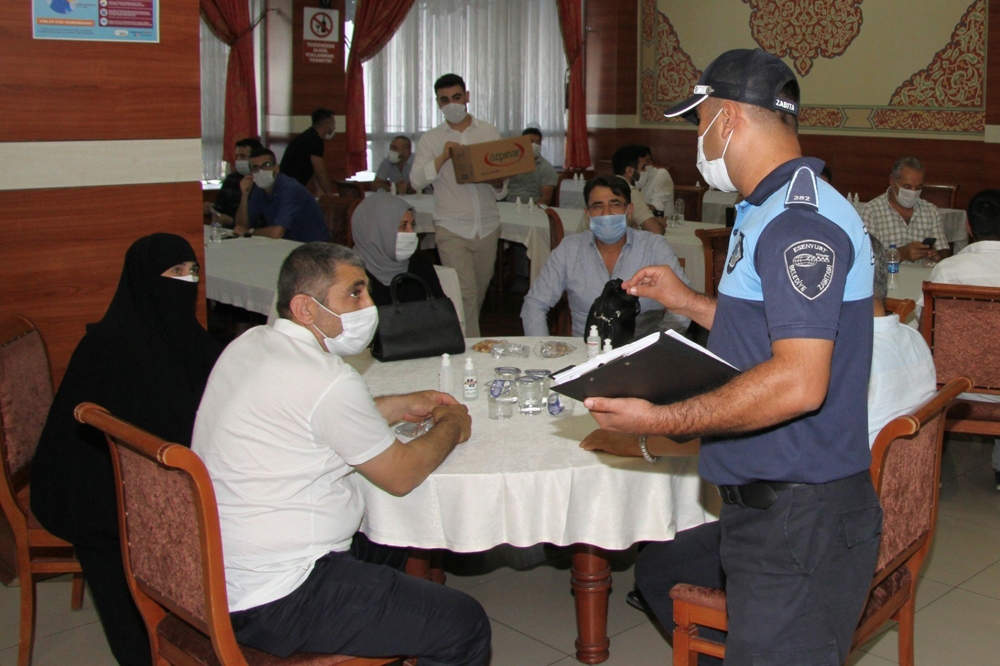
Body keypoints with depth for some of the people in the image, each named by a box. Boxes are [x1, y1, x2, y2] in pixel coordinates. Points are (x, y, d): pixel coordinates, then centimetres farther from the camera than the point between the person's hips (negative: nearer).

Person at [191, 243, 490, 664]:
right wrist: (449, 427, 6)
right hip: (274, 603, -10)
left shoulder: (249, 344, 5)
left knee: (387, 548, 30)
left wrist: (399, 407, 17)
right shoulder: (326, 380, -23)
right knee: (465, 625, -7)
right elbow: (401, 475, -12)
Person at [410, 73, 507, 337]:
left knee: (481, 289, 12)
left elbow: (501, 190, 8)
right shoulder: (430, 139, 5)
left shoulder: (489, 133, 8)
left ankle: (467, 331, 32)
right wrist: (443, 158, -17)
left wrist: (497, 183, -15)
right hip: (452, 228, -2)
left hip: (487, 226, 3)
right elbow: (416, 181, -6)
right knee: (465, 293, -11)